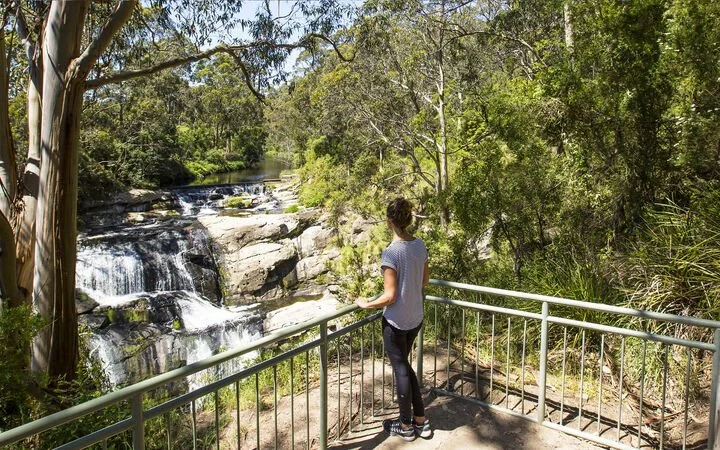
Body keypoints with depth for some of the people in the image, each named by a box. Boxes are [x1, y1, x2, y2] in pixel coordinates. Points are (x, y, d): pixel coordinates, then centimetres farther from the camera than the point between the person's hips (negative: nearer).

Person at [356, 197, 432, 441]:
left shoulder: (390, 253, -24)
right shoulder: (420, 245, -3)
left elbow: (389, 297, -22)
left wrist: (366, 304, -7)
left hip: (396, 322, -7)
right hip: (416, 318, 7)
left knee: (401, 370, 10)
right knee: (405, 366, 23)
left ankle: (405, 426, 29)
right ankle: (420, 421, 31)